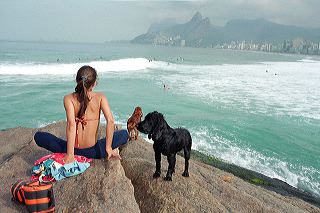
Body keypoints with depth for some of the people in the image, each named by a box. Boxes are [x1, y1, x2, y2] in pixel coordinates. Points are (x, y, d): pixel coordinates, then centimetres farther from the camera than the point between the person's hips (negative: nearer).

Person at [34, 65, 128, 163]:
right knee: (124, 134, 22)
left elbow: (71, 124, -18)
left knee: (38, 136, 17)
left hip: (75, 150, -1)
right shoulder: (100, 97, -4)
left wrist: (70, 154, -21)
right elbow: (110, 121, -15)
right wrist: (108, 148, -8)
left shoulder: (68, 99, -5)